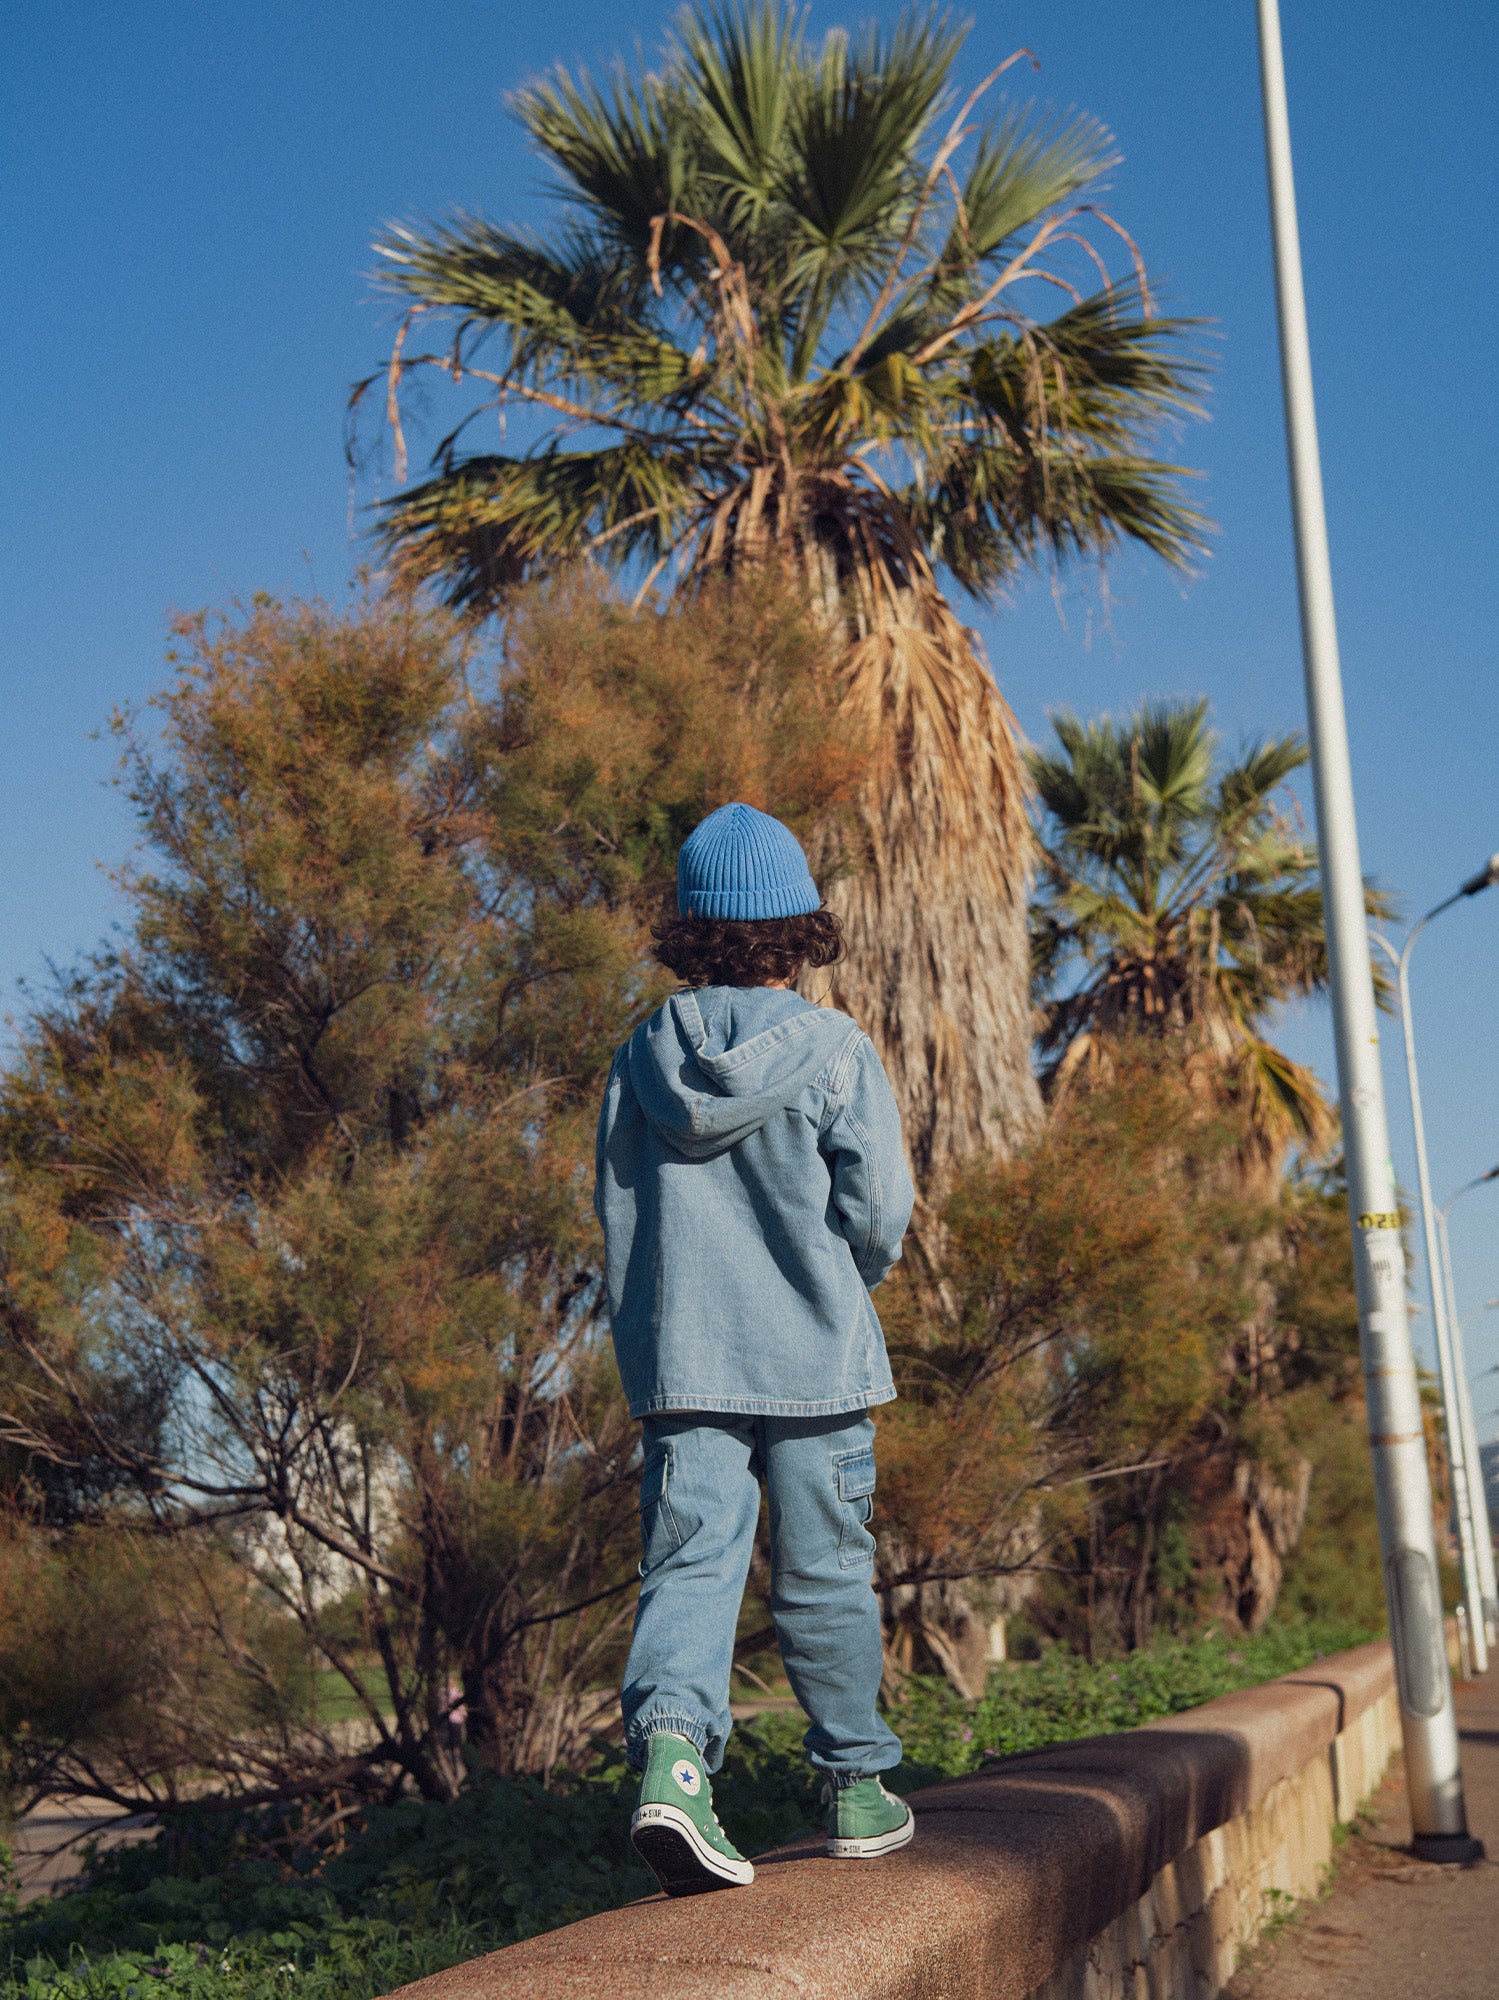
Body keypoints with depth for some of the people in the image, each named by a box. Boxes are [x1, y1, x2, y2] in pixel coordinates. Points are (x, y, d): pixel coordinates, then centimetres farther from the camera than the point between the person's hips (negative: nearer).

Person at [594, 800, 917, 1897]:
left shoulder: (643, 1056, 4)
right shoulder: (837, 1049, -6)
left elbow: (617, 1213, 7)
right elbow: (879, 1208, -9)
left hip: (681, 1355, 2)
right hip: (816, 1356, -2)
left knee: (690, 1561, 1)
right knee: (827, 1573, 10)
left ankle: (669, 1740, -22)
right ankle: (856, 1788, 22)